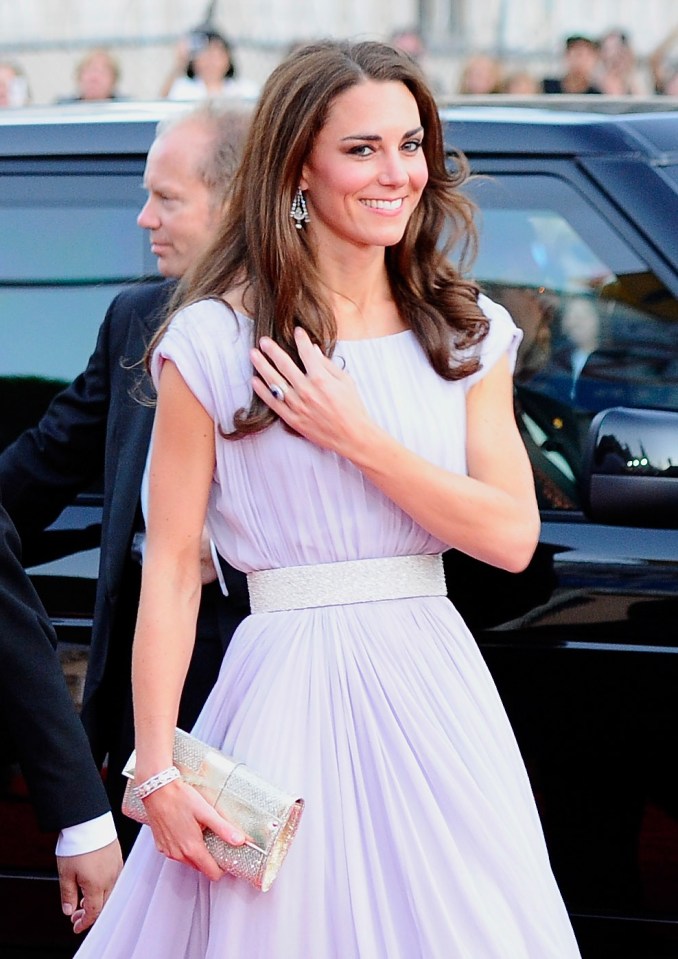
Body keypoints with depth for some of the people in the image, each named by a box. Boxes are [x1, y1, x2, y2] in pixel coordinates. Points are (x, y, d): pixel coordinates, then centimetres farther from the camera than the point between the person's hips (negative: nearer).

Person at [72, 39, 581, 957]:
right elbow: (170, 569, -7)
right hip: (291, 686, -4)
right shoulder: (216, 341, -6)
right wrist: (157, 773, -11)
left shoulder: (465, 333, 6)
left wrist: (357, 438, -13)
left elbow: (513, 536, -3)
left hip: (435, 687, 4)